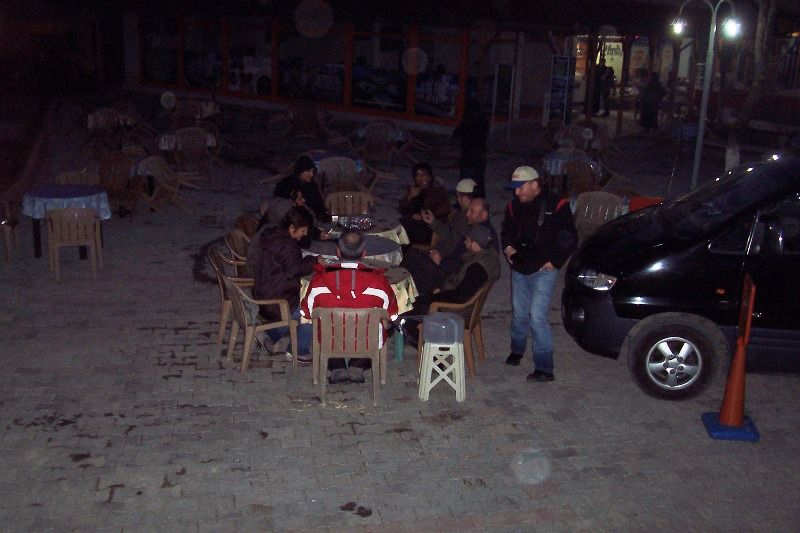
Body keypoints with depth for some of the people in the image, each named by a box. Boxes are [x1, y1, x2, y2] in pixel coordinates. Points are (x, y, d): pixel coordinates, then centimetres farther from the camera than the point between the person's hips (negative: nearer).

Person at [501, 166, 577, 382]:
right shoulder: (514, 206, 6)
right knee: (519, 314, 18)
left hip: (543, 270, -6)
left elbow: (569, 238, -8)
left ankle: (544, 368, -5)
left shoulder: (556, 205, -11)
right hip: (519, 269, 6)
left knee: (538, 317, -12)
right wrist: (508, 247, 2)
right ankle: (517, 350, 41)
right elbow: (506, 231, 21)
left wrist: (554, 262, -10)